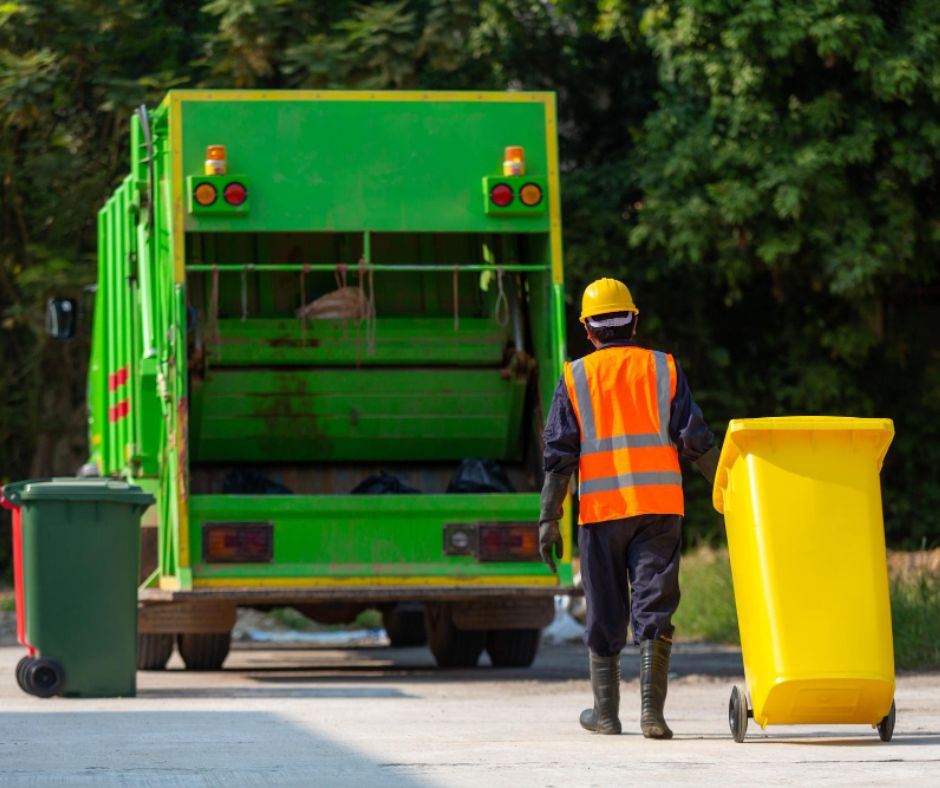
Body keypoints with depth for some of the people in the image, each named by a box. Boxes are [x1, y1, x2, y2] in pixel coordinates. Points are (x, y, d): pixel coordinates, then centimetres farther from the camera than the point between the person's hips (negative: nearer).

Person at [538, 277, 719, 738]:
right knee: (653, 609, -2)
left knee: (604, 613, 10)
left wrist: (548, 519, 1)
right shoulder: (664, 369, 6)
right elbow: (695, 440, 1)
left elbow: (559, 454, 1)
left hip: (600, 509, 0)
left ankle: (605, 712, 18)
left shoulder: (575, 378, 5)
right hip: (659, 507, 0)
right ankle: (651, 711, -13)